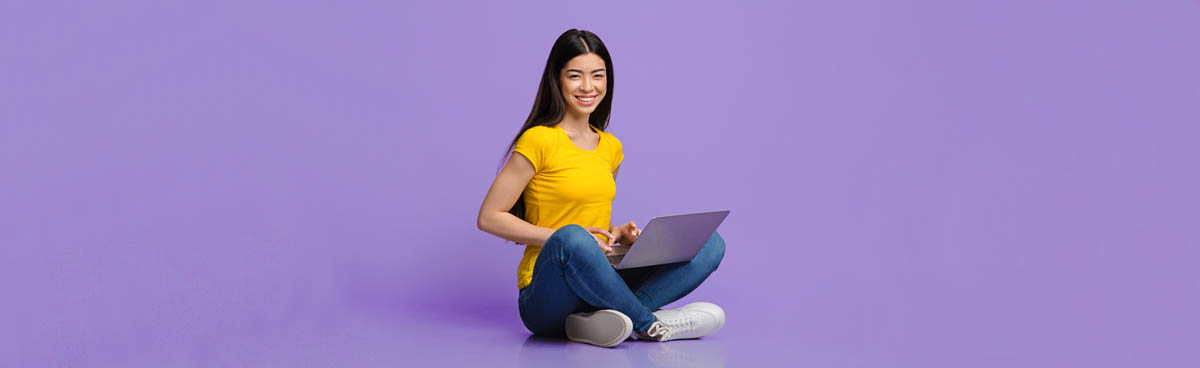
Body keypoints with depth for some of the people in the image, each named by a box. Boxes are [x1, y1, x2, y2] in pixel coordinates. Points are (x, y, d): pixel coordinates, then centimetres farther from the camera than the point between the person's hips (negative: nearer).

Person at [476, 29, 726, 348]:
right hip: (547, 294, -7)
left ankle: (602, 319, -24)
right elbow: (489, 217, -8)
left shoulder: (611, 147, 13)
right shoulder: (540, 139, -8)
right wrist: (560, 237, -17)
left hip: (597, 284, 7)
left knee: (710, 243, -6)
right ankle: (649, 324, -19)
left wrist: (619, 235, 0)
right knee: (571, 239, -40)